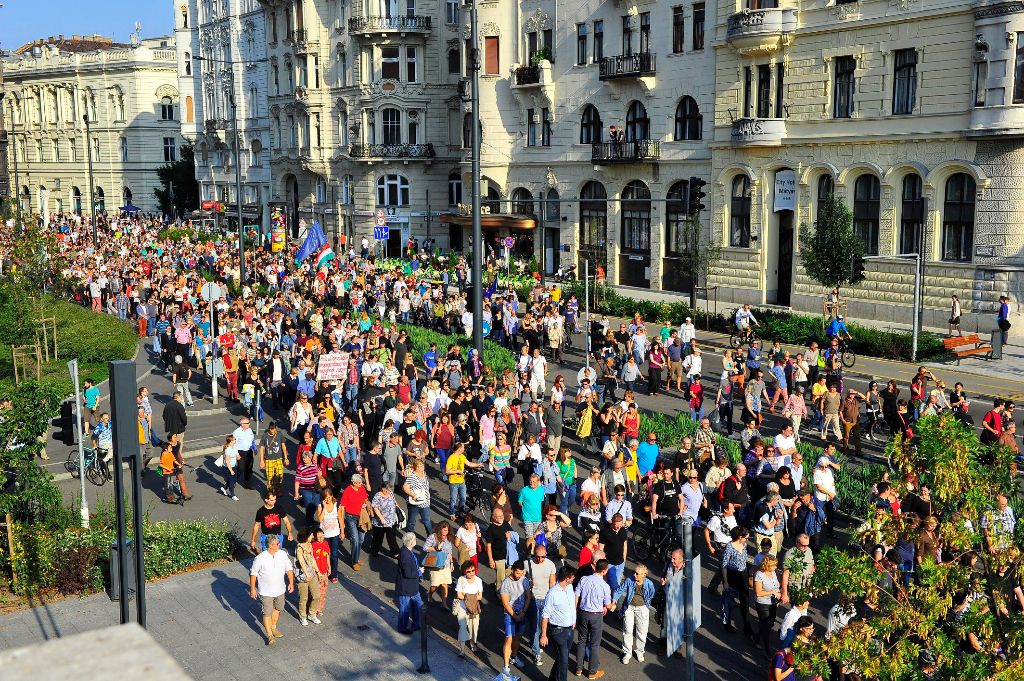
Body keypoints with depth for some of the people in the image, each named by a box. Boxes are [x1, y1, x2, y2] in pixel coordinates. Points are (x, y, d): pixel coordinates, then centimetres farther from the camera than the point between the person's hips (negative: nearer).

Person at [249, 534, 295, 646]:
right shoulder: (260, 558, -22)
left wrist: (291, 582, -2)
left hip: (280, 590, 5)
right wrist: (252, 588, -7)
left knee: (277, 609, 22)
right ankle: (270, 635, 16)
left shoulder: (282, 554, -10)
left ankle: (273, 627, 45)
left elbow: (289, 569, 2)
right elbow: (253, 573, -10)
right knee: (267, 613, 2)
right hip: (266, 592, -5)